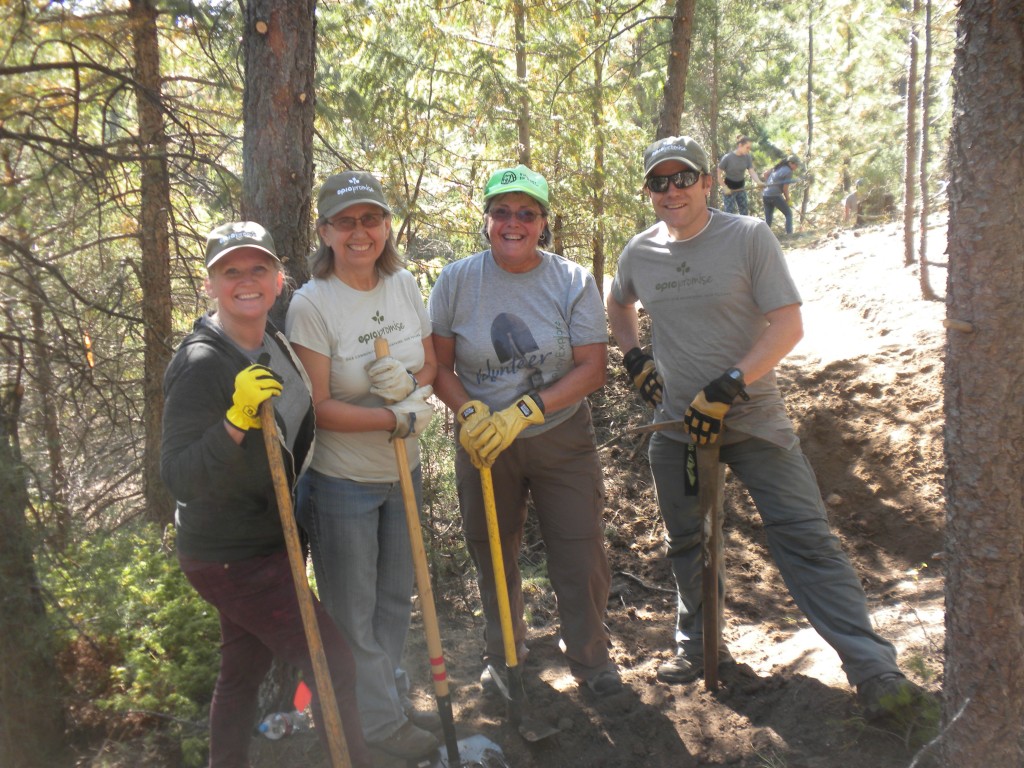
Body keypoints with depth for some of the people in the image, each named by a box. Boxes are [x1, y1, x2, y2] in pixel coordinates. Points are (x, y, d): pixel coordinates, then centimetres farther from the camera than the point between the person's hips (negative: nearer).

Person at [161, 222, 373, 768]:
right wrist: (236, 420, -41)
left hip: (265, 541, 8)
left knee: (244, 669, 21)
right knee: (333, 662, -4)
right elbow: (178, 477, -29)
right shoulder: (202, 363, -23)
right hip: (228, 555, -8)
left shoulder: (272, 343, 2)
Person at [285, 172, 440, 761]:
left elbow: (431, 362, 6)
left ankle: (391, 685, 48)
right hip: (341, 480, -5)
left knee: (397, 597, 23)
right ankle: (382, 719, 34)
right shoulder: (312, 303, -19)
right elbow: (318, 407, -19)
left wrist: (411, 383, -16)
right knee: (353, 610, 13)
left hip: (402, 471, 5)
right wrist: (400, 418, -21)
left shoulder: (404, 284, -2)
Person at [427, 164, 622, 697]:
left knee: (581, 556, 4)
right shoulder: (456, 281, -6)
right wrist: (470, 412, -21)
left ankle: (589, 656, 32)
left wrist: (522, 412, -22)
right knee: (493, 558, 16)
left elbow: (592, 368, -12)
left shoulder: (573, 282, -7)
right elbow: (439, 366, -2)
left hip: (562, 438, -1)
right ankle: (503, 656, 41)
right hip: (483, 444, 1)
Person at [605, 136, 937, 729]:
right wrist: (635, 358, 10)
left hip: (753, 419, -4)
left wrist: (726, 387, -22)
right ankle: (698, 645, 35)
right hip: (678, 424, 4)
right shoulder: (639, 253, 4)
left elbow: (788, 326, -14)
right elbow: (618, 306, 26)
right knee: (688, 544, 15)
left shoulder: (749, 236, -8)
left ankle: (876, 671, -3)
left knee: (806, 539, -8)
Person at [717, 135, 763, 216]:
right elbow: (719, 174, -13)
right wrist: (725, 188, -19)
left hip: (741, 189, 5)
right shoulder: (727, 157, -20)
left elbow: (752, 171, -15)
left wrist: (759, 183, -33)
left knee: (745, 213, 10)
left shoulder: (747, 157, -6)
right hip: (729, 189, -5)